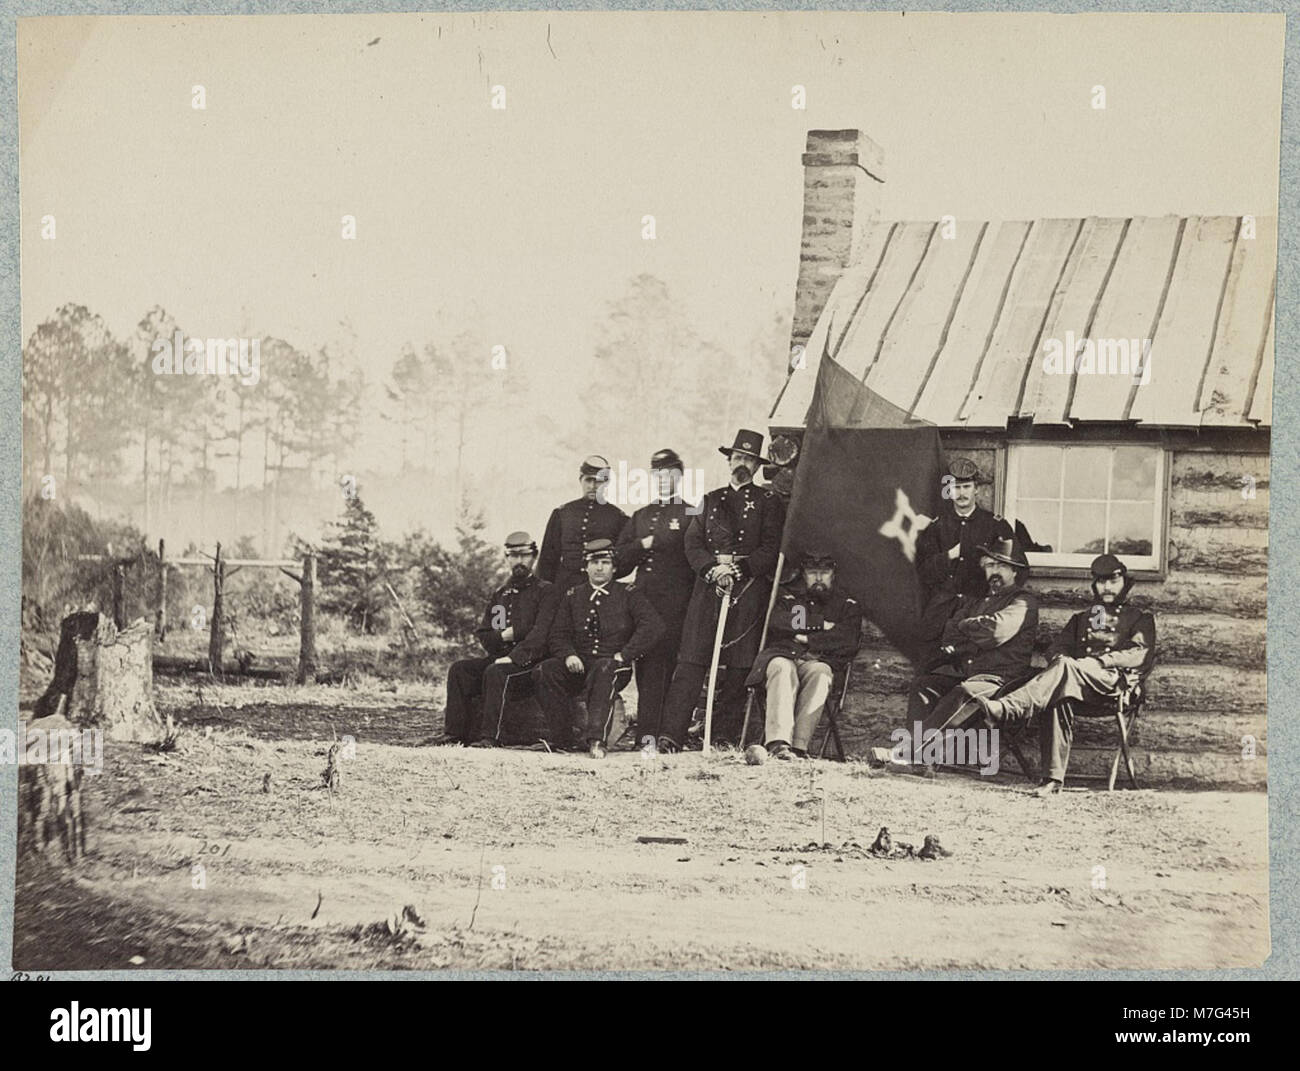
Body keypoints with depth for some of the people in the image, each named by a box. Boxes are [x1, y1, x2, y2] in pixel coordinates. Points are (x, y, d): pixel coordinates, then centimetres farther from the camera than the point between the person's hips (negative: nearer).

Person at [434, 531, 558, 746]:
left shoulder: (546, 591, 0)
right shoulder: (500, 594, 20)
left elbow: (540, 633, -14)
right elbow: (482, 634, 17)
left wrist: (514, 658, -26)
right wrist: (503, 636, -6)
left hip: (529, 661, -6)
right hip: (498, 656, 6)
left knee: (496, 672, -34)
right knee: (459, 669, -15)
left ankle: (489, 736, -37)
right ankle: (455, 732, -20)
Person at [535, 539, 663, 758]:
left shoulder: (628, 594, 5)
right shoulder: (572, 596, 15)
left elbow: (652, 625, -8)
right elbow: (559, 635, 11)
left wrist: (624, 655, -17)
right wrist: (568, 655, -12)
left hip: (615, 667, -3)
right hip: (579, 666, 3)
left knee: (604, 670, -39)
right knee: (546, 671, -25)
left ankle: (596, 738, -46)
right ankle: (564, 738, -22)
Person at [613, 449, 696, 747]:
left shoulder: (690, 516, 7)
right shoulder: (640, 517, 22)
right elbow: (620, 560, 16)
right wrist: (642, 546, 0)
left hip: (677, 606, -4)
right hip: (644, 601, 4)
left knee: (668, 665, -10)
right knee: (647, 668, 0)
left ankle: (669, 733, -11)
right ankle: (647, 734, 1)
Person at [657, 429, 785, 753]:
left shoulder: (768, 503, 11)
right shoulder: (710, 501, 20)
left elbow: (772, 550, 1)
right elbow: (692, 544, 10)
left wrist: (738, 567, -13)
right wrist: (713, 568, -9)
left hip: (750, 592, -2)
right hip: (708, 589, 2)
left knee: (739, 667, -4)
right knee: (690, 664, -7)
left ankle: (726, 739, 1)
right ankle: (671, 735, -12)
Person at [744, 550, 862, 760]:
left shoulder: (847, 605, 20)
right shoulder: (789, 596, 23)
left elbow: (848, 642, 1)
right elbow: (776, 623, -1)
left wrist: (808, 638, -2)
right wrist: (820, 625, -1)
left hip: (819, 661, 0)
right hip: (782, 655, 0)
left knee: (820, 673, -37)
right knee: (782, 669, -36)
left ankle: (799, 745, -45)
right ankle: (778, 742, -51)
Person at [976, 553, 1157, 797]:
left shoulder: (1141, 618, 22)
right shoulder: (1081, 619, 36)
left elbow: (1141, 655, 3)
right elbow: (1057, 650, 21)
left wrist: (1098, 661, -10)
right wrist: (1061, 658, -5)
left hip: (1115, 683, -4)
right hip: (1079, 690, 4)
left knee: (1066, 667, -36)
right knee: (1058, 700, -35)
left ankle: (1006, 709, -56)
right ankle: (1053, 779, -40)